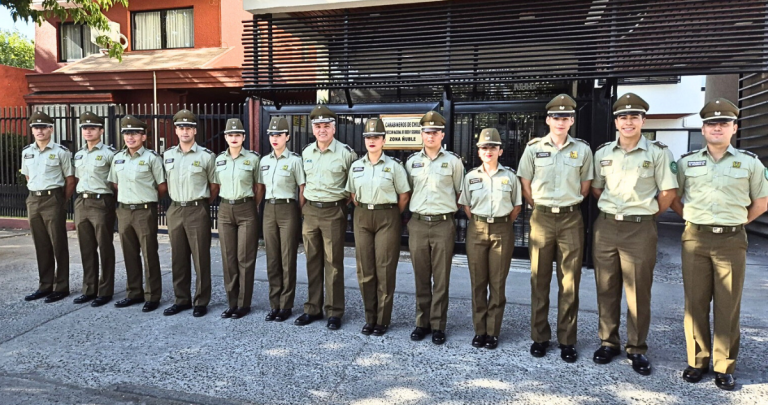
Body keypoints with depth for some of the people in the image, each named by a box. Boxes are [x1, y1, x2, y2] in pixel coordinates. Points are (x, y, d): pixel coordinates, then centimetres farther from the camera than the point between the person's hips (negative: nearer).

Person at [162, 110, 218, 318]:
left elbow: (214, 185, 2)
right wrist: (177, 201, 15)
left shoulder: (206, 156, -5)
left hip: (197, 211, -5)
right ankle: (182, 299, 22)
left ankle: (201, 302, 9)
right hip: (175, 210, 5)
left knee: (200, 258, 0)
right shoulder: (168, 155, 9)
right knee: (178, 258, 10)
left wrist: (202, 205, 6)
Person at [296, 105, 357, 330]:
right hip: (310, 211, 5)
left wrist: (343, 201, -1)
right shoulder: (306, 153, 8)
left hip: (334, 212, -5)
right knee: (313, 262, 11)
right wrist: (305, 204, 13)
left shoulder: (346, 153, -7)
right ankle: (313, 308, 21)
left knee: (333, 263, 0)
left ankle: (334, 312, 11)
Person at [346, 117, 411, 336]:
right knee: (365, 269, 6)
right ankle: (370, 318, 18)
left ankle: (383, 320, 11)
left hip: (387, 218, -4)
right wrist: (363, 212, 8)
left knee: (385, 269, 0)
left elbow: (404, 195, 0)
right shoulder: (356, 166, 7)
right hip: (362, 218, 4)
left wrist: (391, 216, 3)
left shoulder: (394, 165, -4)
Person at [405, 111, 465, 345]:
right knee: (421, 278, 8)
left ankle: (438, 326, 12)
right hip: (418, 224, 3)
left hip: (443, 224, -2)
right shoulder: (411, 161, 10)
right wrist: (416, 210, 12)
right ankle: (422, 322, 20)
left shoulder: (453, 161, 2)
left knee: (441, 279, 2)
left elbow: (460, 192, 10)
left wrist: (449, 209, 8)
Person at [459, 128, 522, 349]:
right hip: (476, 231, 1)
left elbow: (516, 207, 8)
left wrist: (503, 224, 1)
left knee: (498, 283, 2)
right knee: (478, 281, 4)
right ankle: (479, 330, 14)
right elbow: (466, 206, 11)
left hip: (502, 231, -1)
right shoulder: (471, 176, 6)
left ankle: (493, 332, 11)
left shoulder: (510, 176, 3)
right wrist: (478, 224, 2)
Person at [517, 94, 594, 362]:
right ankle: (539, 337, 18)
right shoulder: (534, 148, 2)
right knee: (539, 280, 6)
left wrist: (568, 206, 10)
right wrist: (542, 208, 8)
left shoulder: (582, 149, 4)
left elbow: (585, 187, 12)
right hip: (541, 219, 0)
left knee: (570, 282, 4)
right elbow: (525, 185, 7)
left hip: (571, 219, 0)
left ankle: (567, 340, 15)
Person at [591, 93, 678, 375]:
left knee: (639, 292, 3)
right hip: (606, 227, 3)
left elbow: (668, 193, -1)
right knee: (606, 289, 9)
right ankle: (608, 342, 23)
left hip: (640, 230, -3)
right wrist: (612, 210, 9)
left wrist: (646, 215, 5)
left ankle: (637, 349, 17)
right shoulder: (602, 153, 7)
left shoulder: (658, 152, -2)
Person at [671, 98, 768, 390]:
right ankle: (697, 361, 17)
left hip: (732, 241, 0)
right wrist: (693, 219, 7)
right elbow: (673, 198, 14)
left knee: (728, 306, 4)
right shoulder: (686, 162, 6)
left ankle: (724, 367, 15)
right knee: (695, 303, 5)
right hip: (695, 239, 1)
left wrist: (736, 222, 8)